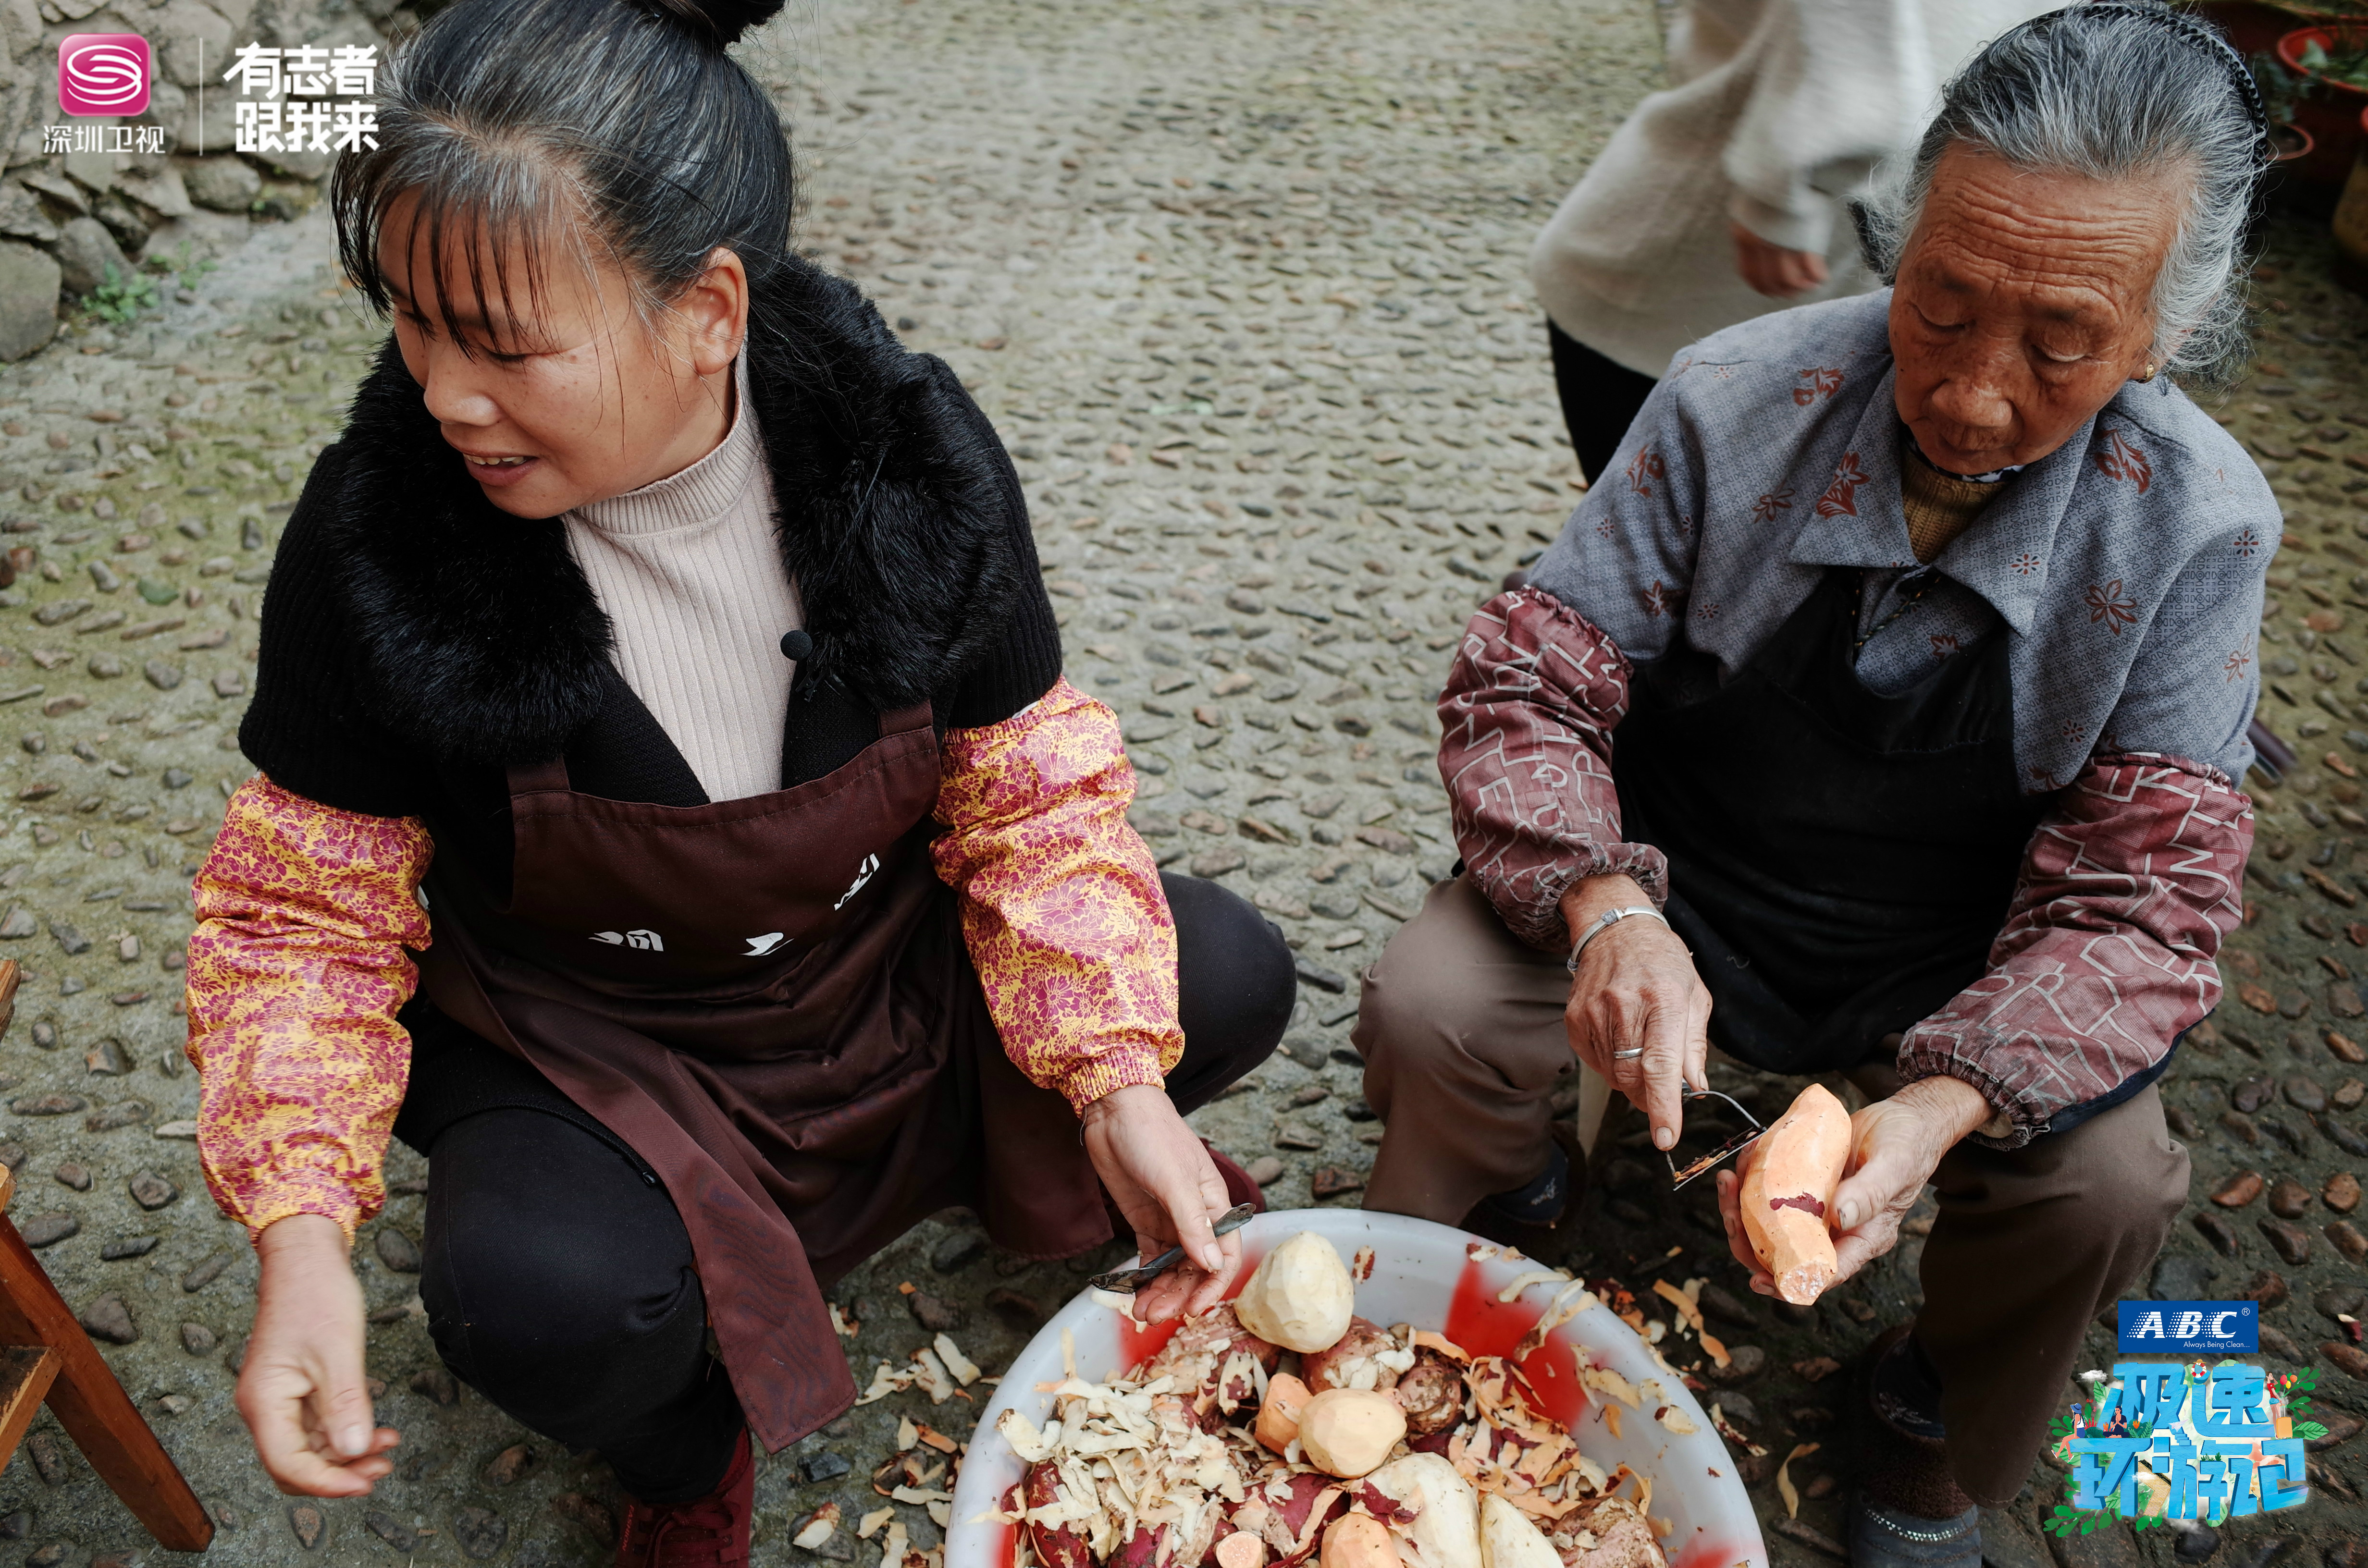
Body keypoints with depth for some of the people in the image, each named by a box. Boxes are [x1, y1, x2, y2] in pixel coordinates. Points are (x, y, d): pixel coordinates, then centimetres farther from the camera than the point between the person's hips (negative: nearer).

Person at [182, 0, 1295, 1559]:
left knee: (1229, 984, -15)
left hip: (892, 959, 2)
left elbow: (1033, 790, -10)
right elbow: (308, 916, -10)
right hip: (587, 1042, -1)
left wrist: (1118, 1090, -20)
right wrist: (303, 1237, -24)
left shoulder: (907, 450, -19)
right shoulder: (379, 536, -22)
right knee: (543, 1307, -32)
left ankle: (1002, 1153, 20)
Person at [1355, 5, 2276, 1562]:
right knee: (1428, 1007, -25)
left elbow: (2138, 893, -15)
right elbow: (1530, 682, -15)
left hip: (1948, 963, 1)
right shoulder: (1736, 401, -18)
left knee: (2105, 1185, -22)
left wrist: (1941, 1106, -34)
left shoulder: (2197, 530, -15)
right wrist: (1604, 909, -36)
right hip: (1673, 889, 0)